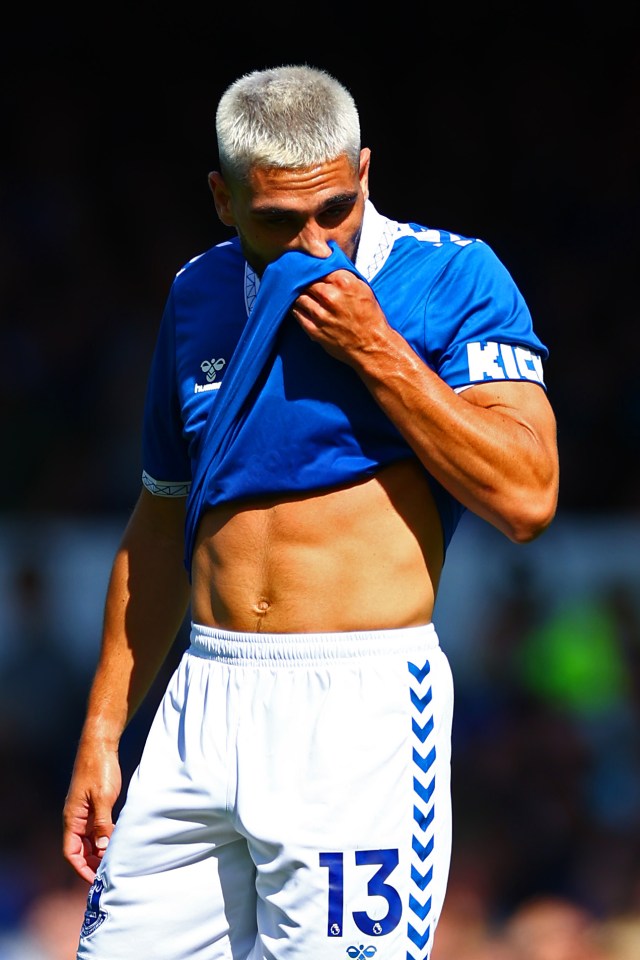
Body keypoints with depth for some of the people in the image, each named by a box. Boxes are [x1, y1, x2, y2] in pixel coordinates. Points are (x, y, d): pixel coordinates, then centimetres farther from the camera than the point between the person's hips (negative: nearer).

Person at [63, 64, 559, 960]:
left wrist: (375, 349, -15)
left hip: (364, 707, -5)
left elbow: (526, 498, -14)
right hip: (207, 703, 5)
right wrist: (102, 732, 19)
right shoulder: (200, 295, 13)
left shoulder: (451, 277, -4)